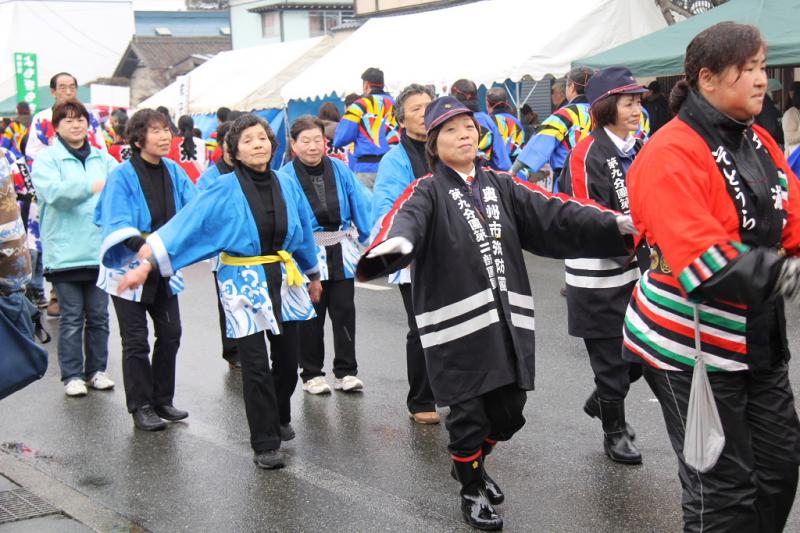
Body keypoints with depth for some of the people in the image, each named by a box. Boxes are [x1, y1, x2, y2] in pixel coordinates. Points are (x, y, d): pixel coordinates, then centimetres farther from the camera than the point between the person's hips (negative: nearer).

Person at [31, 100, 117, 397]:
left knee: (98, 314, 11)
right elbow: (53, 191, -19)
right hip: (65, 252, -4)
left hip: (99, 250, 4)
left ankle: (96, 370, 24)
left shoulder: (102, 158, 11)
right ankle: (72, 375, 14)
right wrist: (93, 186, -27)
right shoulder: (47, 158, -2)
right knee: (72, 317, 3)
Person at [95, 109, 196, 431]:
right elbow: (117, 224, -22)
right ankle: (140, 407, 16)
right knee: (136, 341, 3)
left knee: (170, 334, 12)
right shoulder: (122, 176, -16)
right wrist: (142, 243, -38)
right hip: (129, 269, -5)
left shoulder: (174, 172, 0)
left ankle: (162, 400, 28)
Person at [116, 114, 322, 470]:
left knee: (287, 359, 12)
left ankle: (280, 420, 40)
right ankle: (265, 445, 7)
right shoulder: (225, 190, -10)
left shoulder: (286, 185, 2)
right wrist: (146, 266, -17)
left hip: (283, 280, 4)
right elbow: (186, 224, -12)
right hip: (243, 284, -4)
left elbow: (303, 230, 15)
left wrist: (313, 275, 24)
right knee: (255, 366, -5)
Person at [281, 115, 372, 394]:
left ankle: (346, 371, 18)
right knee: (311, 315, 8)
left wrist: (370, 238, -2)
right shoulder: (286, 176, -9)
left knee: (344, 310, 8)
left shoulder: (339, 169, -1)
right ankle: (312, 374, 20)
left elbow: (361, 203, 2)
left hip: (341, 252, 3)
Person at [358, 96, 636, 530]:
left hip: (507, 321, 5)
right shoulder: (427, 191, -3)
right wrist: (395, 242, -51)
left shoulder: (500, 185, 11)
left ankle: (470, 459, 43)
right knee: (468, 413, 5)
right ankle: (471, 490, 29)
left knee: (508, 412, 13)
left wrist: (615, 223, -13)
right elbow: (407, 217, -26)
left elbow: (556, 214, 1)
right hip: (458, 324, -5)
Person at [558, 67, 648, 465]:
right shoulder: (587, 155, -16)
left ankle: (602, 401, 39)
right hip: (599, 277, -7)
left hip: (636, 270, 7)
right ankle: (615, 432, 25)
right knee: (611, 358, 6)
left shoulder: (638, 151, 9)